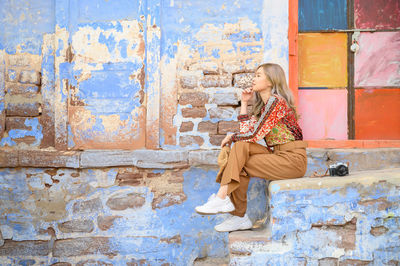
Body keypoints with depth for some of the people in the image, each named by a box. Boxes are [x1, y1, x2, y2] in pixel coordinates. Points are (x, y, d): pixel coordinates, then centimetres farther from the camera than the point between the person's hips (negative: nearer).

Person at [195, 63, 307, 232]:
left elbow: (254, 135, -16)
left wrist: (231, 136, 0)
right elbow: (246, 130, 10)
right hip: (278, 155, 8)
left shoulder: (276, 101, -13)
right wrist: (244, 103, 10)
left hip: (293, 159, -8)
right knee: (240, 146, -10)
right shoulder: (263, 105, 18)